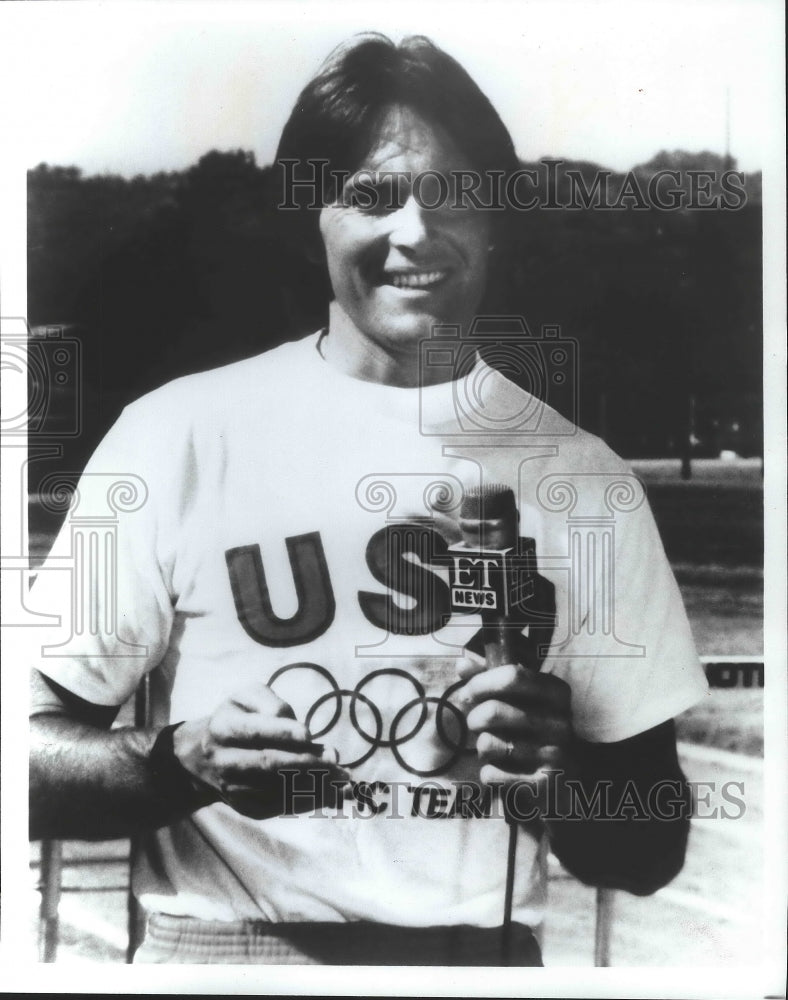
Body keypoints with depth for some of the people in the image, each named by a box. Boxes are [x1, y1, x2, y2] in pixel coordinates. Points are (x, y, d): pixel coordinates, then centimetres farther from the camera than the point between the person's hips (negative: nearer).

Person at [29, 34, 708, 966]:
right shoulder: (180, 434, -7)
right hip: (223, 940, -1)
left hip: (485, 952, 2)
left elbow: (652, 848, 4)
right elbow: (31, 752, -4)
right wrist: (187, 762, -21)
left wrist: (566, 772, -15)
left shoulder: (587, 478, -1)